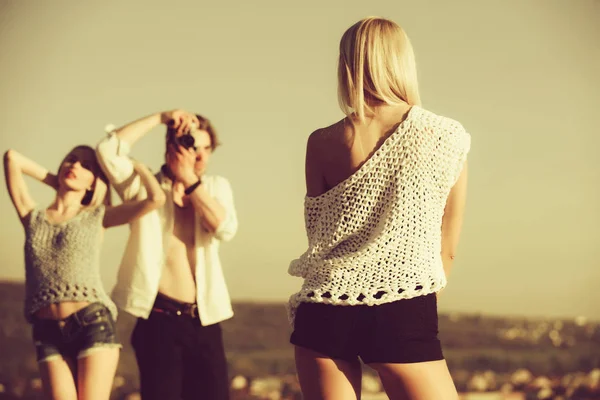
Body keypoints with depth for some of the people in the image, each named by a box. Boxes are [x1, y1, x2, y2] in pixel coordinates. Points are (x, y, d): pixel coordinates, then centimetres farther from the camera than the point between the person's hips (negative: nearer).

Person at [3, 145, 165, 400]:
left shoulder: (97, 216, 9)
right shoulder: (33, 217, 15)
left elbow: (156, 198, -3)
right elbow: (12, 157, 9)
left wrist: (135, 165, 13)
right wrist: (55, 181, 20)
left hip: (93, 324, -2)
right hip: (48, 333, 2)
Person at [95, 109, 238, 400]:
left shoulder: (217, 186, 12)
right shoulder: (145, 185, 2)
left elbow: (225, 228, -7)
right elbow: (108, 150, -14)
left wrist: (190, 180, -11)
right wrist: (160, 118, -11)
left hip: (205, 321, 3)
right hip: (160, 319, -3)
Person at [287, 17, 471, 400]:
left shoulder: (322, 143, 0)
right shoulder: (449, 137, -1)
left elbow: (318, 231, 11)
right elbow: (448, 249, 6)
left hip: (324, 312, 2)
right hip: (404, 314, -2)